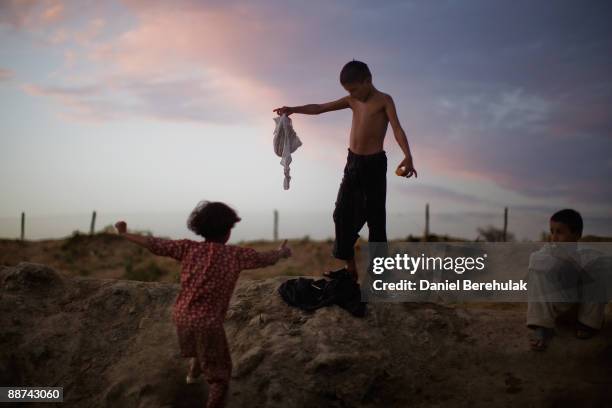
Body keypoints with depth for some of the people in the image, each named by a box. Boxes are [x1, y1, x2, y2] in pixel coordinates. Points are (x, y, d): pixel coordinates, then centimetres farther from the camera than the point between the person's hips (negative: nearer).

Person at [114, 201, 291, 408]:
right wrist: (281, 252, 25)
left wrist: (125, 233, 9)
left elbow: (154, 244, -3)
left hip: (182, 316, 6)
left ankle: (193, 373, 63)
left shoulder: (188, 248, -4)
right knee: (219, 375, 8)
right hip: (208, 322, -5)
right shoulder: (235, 254, -10)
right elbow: (265, 258, 3)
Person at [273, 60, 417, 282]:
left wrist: (408, 156, -37)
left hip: (374, 164, -7)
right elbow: (319, 108, 10)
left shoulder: (384, 100, -8)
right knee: (343, 215, 7)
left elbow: (397, 128, -21)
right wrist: (293, 109, -4)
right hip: (353, 163, 7)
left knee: (375, 219, -4)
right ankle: (350, 267, 16)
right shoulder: (352, 101, 10)